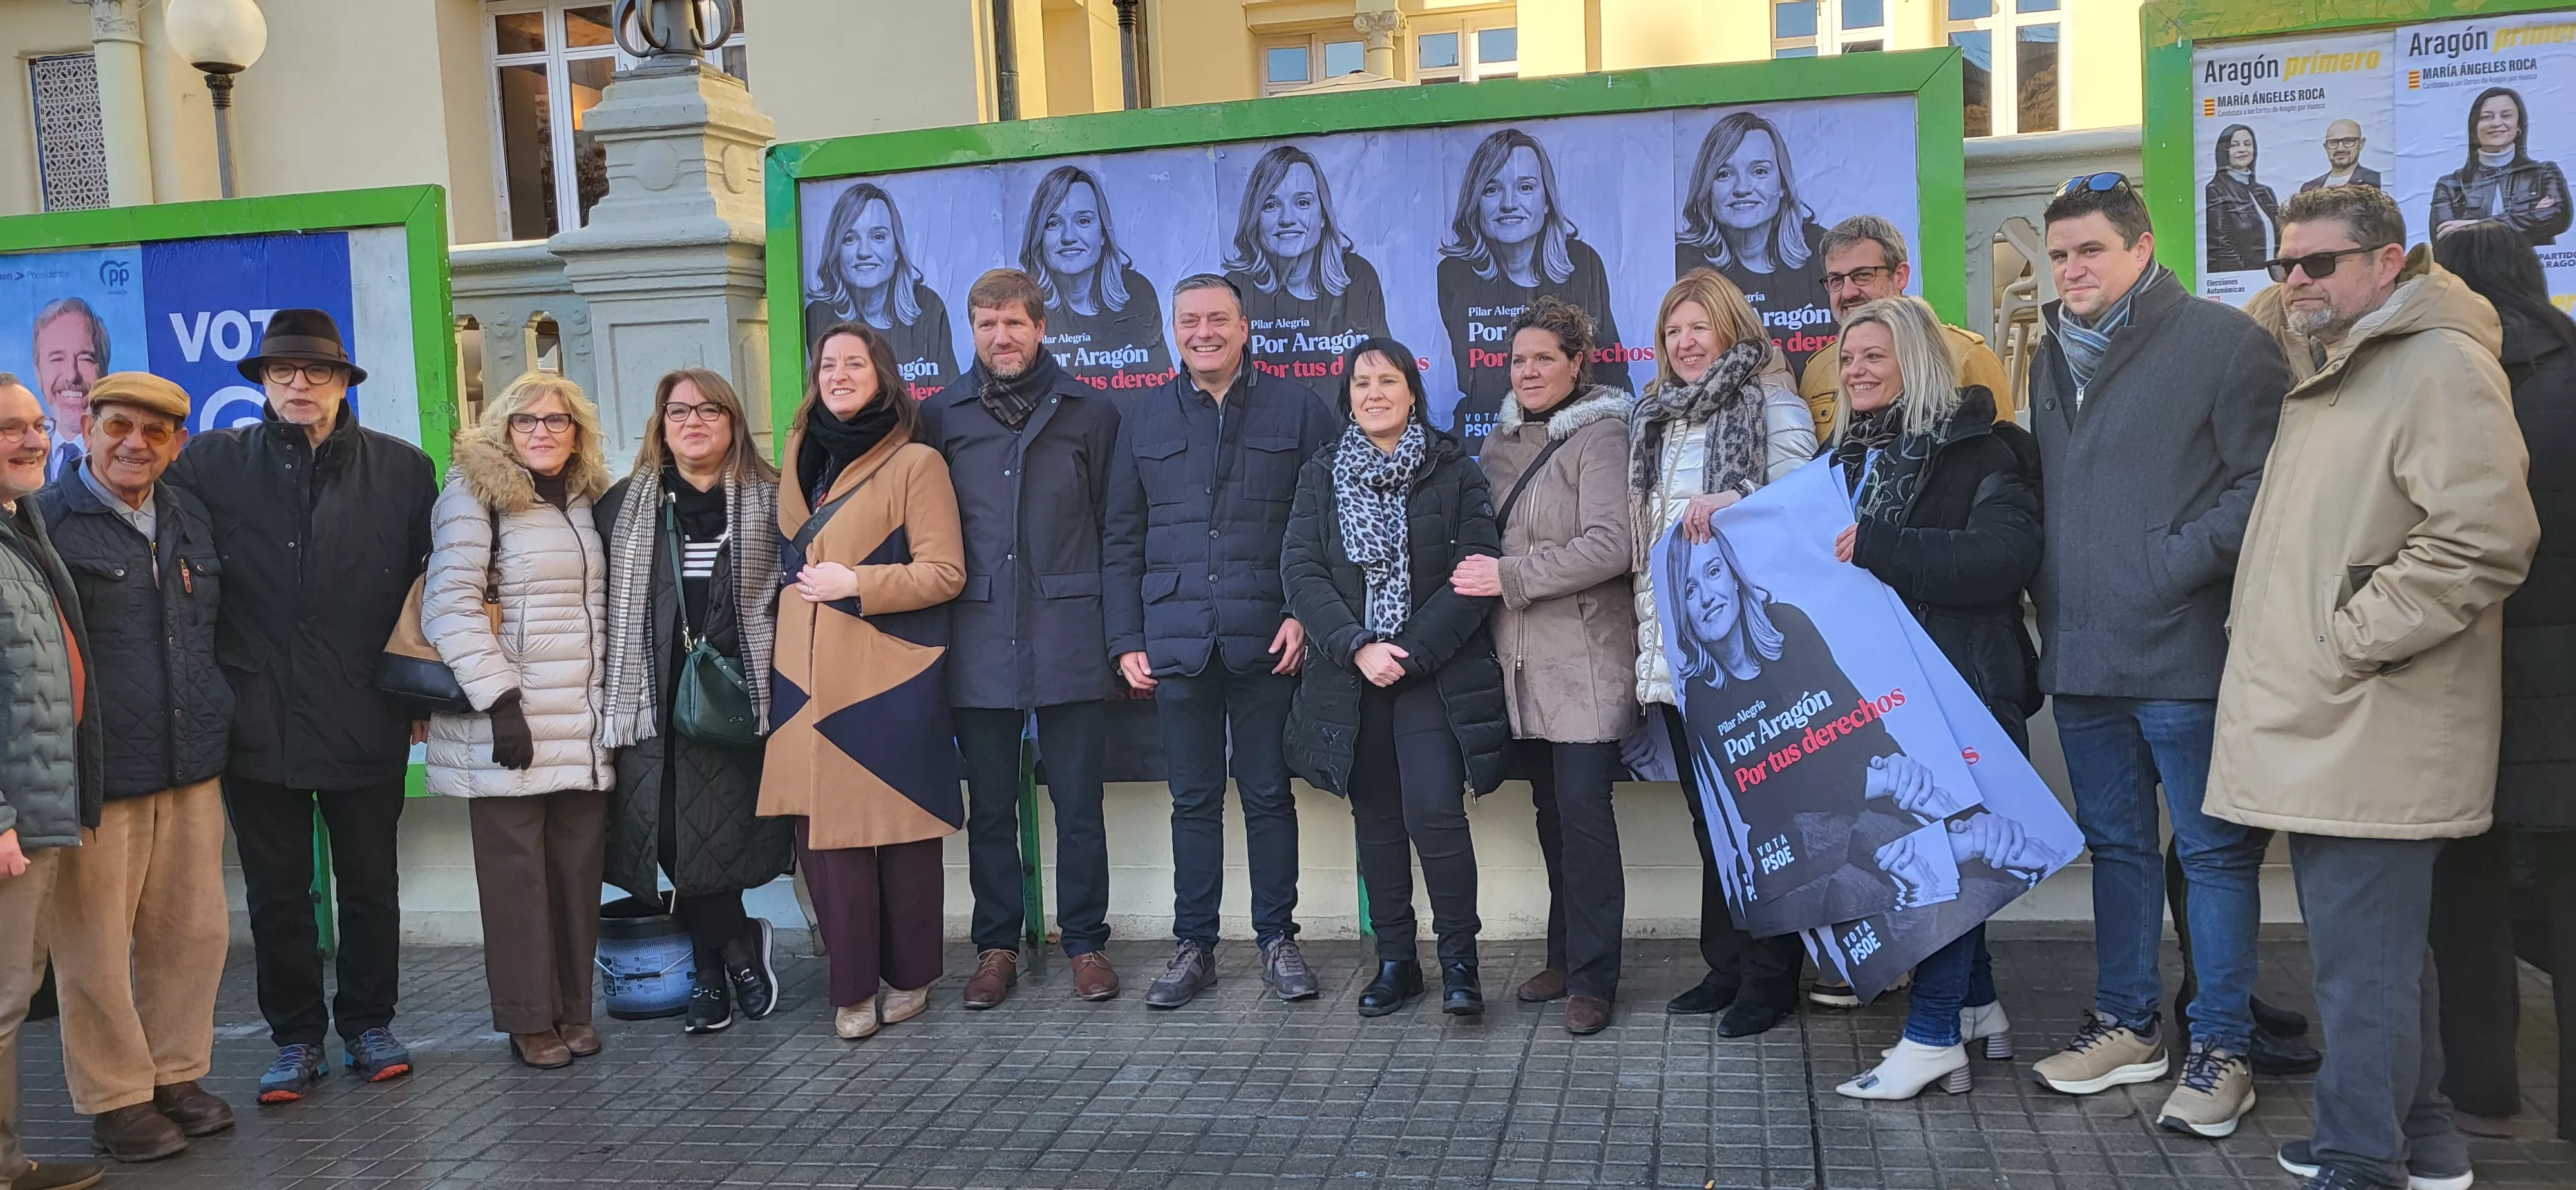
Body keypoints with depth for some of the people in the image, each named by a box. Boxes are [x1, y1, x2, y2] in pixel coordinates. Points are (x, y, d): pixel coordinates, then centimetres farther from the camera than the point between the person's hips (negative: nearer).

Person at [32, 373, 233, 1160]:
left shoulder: (191, 520, 13)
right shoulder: (44, 522, -6)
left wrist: (217, 725, 19)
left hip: (192, 768, 5)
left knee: (193, 930, 11)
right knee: (95, 945, 4)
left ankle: (176, 1074, 26)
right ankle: (115, 1099, 17)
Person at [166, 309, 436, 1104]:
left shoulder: (402, 468, 2)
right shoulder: (211, 463, 2)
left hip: (367, 725, 0)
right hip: (258, 724, 0)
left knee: (371, 886, 11)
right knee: (276, 895, 10)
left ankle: (370, 1024, 26)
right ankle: (296, 1037, 23)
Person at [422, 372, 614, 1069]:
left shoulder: (590, 501, 13)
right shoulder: (476, 492, -4)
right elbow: (449, 605, -12)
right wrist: (499, 700, -17)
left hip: (586, 725, 5)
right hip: (510, 723, -5)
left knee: (580, 867, 6)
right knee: (516, 870, 1)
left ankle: (573, 1007, 18)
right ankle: (528, 1019, 12)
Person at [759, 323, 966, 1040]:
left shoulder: (915, 464, -4)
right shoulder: (805, 457, 16)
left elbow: (945, 572, -9)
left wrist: (853, 582, -14)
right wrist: (807, 583, 13)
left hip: (892, 680, -5)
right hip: (810, 679, 5)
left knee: (901, 828, 1)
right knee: (824, 828, 1)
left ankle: (909, 977, 17)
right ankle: (853, 988, 9)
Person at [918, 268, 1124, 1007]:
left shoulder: (1090, 414, 7)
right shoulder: (941, 418, 9)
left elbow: (1114, 529, 8)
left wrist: (1121, 633, 2)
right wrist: (936, 632, 5)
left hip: (1069, 639, -1)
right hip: (979, 642, 1)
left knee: (1079, 802, 3)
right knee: (989, 805, 8)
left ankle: (1085, 941, 16)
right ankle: (997, 946, 20)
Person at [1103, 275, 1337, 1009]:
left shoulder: (1298, 410, 5)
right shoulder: (1143, 420, 12)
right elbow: (1122, 541, 12)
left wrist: (1305, 615, -8)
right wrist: (1126, 641, 5)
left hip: (1266, 643, -2)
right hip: (1176, 644, 2)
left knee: (1269, 795, 5)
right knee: (1194, 801, 8)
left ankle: (1278, 940, 17)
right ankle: (1194, 946, 17)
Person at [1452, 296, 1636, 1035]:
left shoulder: (1601, 435, -6)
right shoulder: (1503, 441, 15)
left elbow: (1610, 546, -16)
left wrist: (1509, 578, -15)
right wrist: (1485, 575, 5)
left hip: (1585, 658, -6)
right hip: (1523, 661, 6)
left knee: (1583, 810, -8)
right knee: (1551, 811, 12)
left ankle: (1592, 978, 1)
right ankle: (1565, 957, 23)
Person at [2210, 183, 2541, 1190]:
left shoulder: (2439, 368, -12)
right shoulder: (2333, 378, 19)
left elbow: (2485, 539, -23)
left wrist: (2343, 645, -19)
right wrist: (2267, 635, 19)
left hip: (2370, 732, -10)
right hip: (2323, 727, 10)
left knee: (2362, 964, -4)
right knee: (2379, 948, 19)